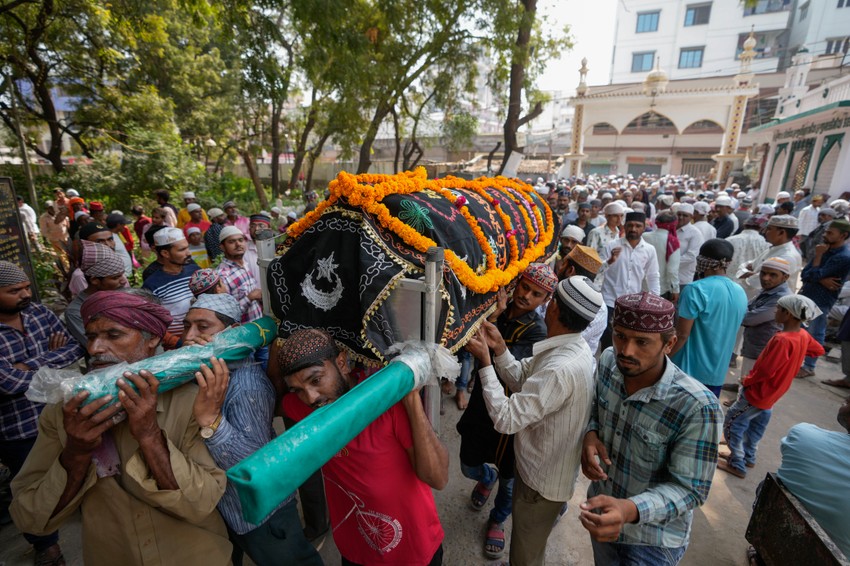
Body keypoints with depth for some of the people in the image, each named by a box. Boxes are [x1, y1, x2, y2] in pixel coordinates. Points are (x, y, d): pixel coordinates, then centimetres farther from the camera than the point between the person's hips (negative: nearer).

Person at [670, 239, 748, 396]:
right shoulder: (741, 293, 4)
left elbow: (682, 334, -20)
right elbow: (727, 331, 15)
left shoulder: (696, 290, -20)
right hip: (718, 370, 7)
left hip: (688, 369, -6)